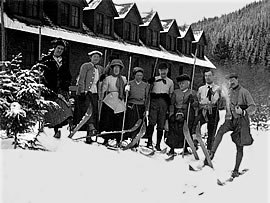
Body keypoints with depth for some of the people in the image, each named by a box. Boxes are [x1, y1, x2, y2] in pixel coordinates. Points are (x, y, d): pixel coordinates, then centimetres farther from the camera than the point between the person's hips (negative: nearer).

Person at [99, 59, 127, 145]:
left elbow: (125, 91, 25)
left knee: (119, 122, 1)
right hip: (109, 102, -2)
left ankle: (119, 140, 9)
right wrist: (102, 99, -3)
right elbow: (103, 90, 4)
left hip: (120, 103, 2)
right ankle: (106, 139, 3)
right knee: (107, 121, -5)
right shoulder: (108, 78, 6)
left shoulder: (124, 79, 14)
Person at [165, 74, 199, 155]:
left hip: (188, 114, -1)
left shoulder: (192, 93, 9)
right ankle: (172, 149, 0)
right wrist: (171, 113, 1)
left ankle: (185, 148, 15)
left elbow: (196, 104, 5)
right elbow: (172, 104, 10)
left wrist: (192, 101, -13)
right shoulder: (175, 92, 14)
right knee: (174, 131, -5)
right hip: (177, 113, 1)